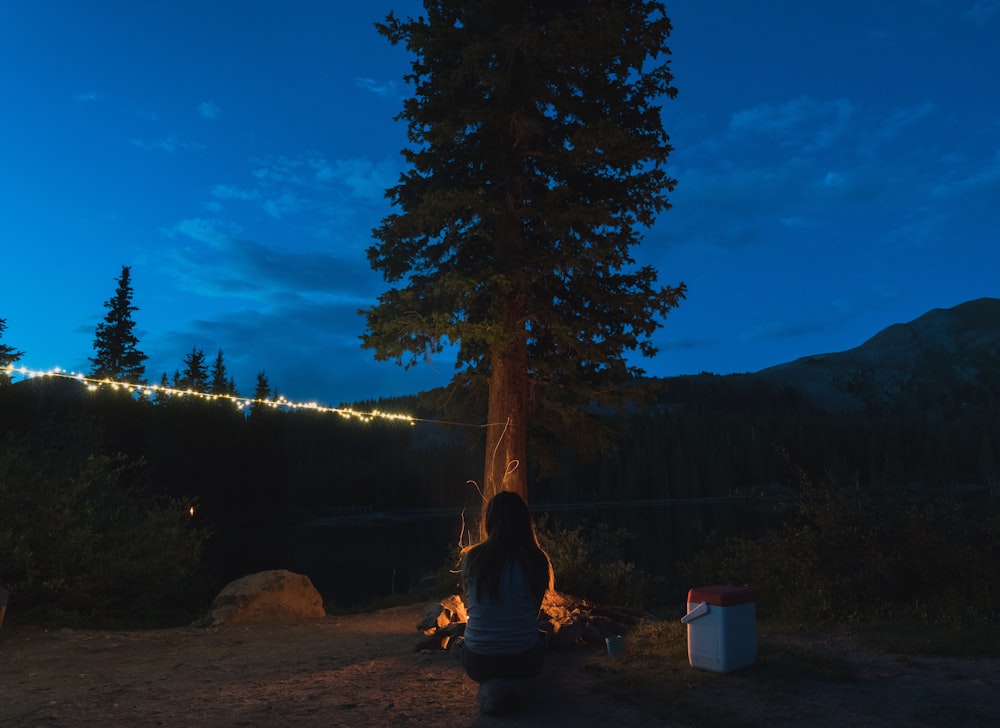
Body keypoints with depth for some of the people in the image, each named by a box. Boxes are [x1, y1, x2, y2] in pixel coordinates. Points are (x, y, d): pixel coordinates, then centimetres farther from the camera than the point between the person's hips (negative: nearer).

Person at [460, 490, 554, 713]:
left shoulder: (470, 557, -9)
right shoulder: (536, 559, -10)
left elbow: (469, 604, 6)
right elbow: (534, 610, 5)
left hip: (478, 663, 2)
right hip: (523, 660, -1)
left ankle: (490, 687, 7)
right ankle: (517, 686, 5)